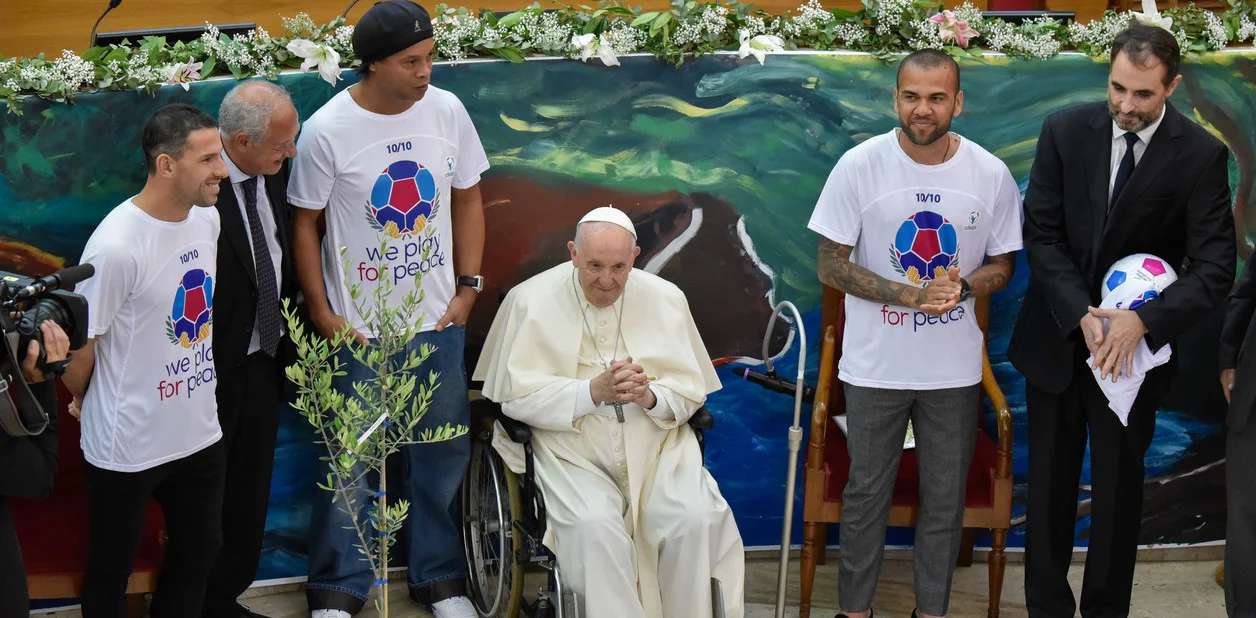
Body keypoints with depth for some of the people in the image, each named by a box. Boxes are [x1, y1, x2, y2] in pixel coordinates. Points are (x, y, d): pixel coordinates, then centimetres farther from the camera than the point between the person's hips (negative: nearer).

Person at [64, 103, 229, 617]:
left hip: (200, 434, 7)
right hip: (128, 447, -6)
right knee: (111, 572, 12)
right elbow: (78, 350, -14)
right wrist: (90, 406, 3)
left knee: (199, 552, 19)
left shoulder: (207, 218, -2)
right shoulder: (117, 246, -25)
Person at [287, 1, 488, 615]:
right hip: (359, 330, -3)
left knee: (443, 451, 12)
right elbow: (305, 224, -4)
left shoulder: (446, 110, -5)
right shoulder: (327, 131, -14)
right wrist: (322, 315, -5)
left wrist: (469, 284, 2)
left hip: (439, 320, 3)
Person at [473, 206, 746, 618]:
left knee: (696, 519, -23)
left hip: (655, 445, 2)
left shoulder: (665, 298, 7)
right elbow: (517, 397, -7)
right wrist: (593, 391, -19)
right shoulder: (531, 301, -1)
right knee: (594, 526, -31)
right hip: (571, 449, -2)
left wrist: (650, 396, -15)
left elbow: (691, 392, 8)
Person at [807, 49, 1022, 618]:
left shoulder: (991, 175, -7)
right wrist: (906, 295, -21)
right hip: (875, 364, -1)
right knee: (866, 493, 11)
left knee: (945, 497, 12)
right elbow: (830, 266, -8)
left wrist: (963, 286, -18)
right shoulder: (859, 166, -11)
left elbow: (1002, 265, 5)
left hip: (954, 368, 1)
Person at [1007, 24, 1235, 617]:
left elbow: (1214, 268, -14)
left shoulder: (1201, 155, -13)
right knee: (1050, 483, 12)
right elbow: (1041, 234, -6)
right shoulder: (1065, 130, -8)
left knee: (1118, 488, 10)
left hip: (1135, 342, -2)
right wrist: (1080, 314, -18)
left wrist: (1143, 321, -27)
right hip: (1056, 334, 2)